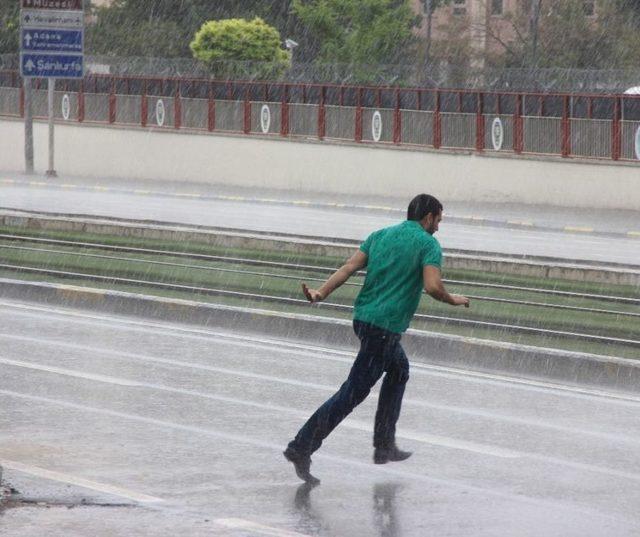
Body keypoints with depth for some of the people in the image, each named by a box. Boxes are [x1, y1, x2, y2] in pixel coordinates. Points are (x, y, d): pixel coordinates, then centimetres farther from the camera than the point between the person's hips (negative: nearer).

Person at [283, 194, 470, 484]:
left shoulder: (379, 236, 14)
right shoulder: (429, 244, -4)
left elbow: (349, 267, 2)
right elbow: (432, 286, -17)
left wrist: (321, 293, -7)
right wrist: (453, 300, 2)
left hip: (362, 316, 8)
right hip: (384, 326, -8)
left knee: (399, 369, 28)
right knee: (353, 392, -7)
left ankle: (385, 445, 28)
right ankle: (301, 448, -14)